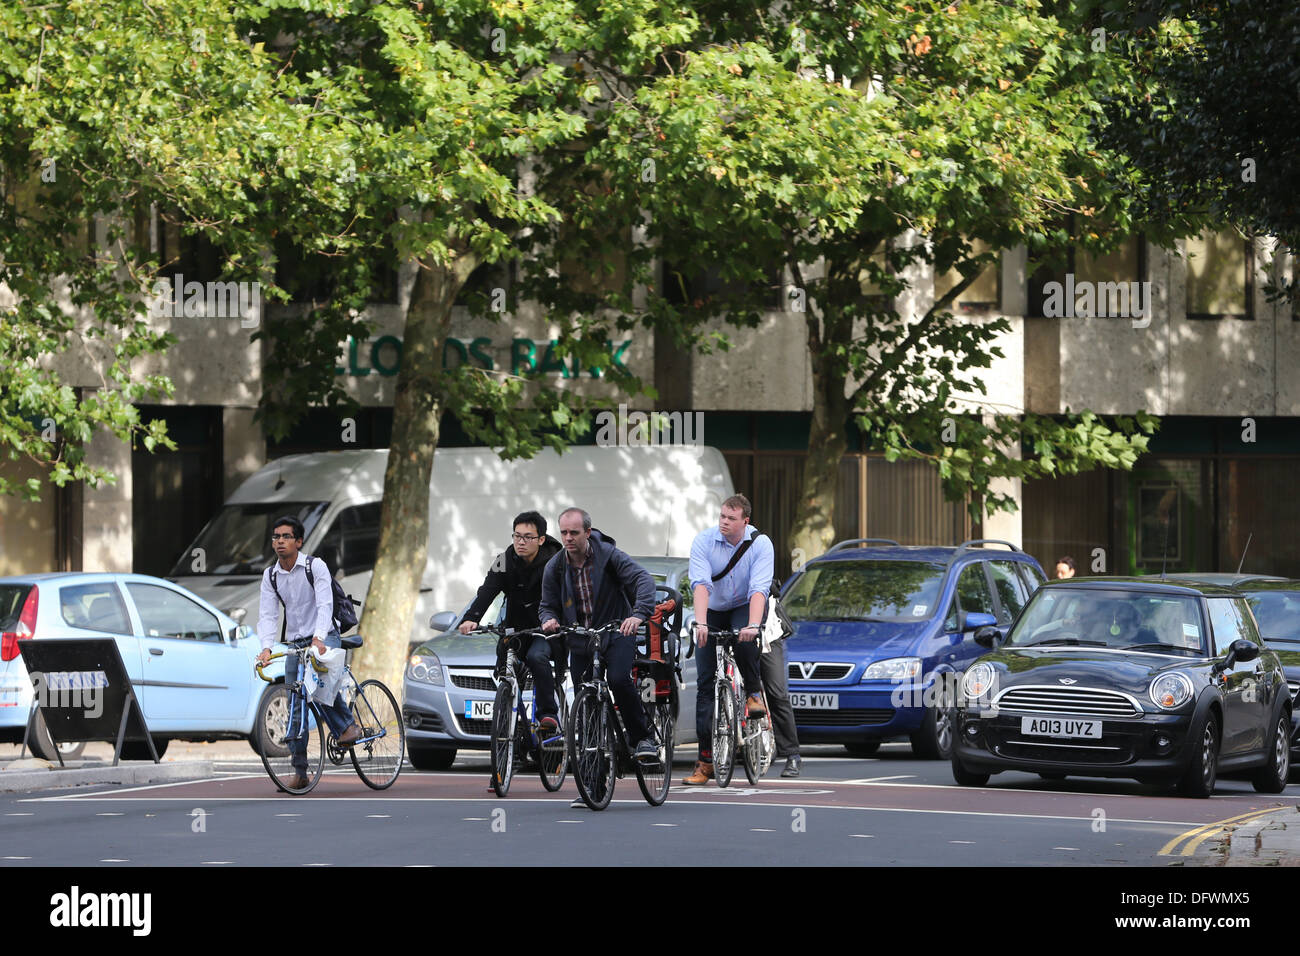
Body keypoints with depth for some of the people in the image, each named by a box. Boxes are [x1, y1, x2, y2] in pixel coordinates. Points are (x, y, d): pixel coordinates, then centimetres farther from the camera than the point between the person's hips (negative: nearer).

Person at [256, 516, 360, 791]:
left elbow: (325, 605, -24)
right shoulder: (270, 575, 1)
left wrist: (318, 639, -40)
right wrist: (266, 648, -24)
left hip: (324, 637, -5)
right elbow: (267, 615, -6)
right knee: (295, 709, 1)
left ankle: (347, 725, -15)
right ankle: (299, 772, 4)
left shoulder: (315, 566, -12)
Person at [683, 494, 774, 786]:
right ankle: (705, 760, -4)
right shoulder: (703, 541, -17)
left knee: (744, 640, -38)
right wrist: (700, 623, -43)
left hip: (744, 608, -1)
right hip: (712, 612, 1)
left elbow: (759, 589, -29)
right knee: (705, 682, -6)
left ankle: (754, 693, -9)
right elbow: (700, 584, -29)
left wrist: (752, 625, -44)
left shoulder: (760, 544, -19)